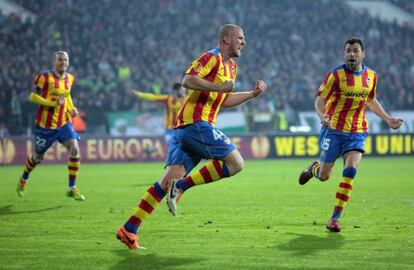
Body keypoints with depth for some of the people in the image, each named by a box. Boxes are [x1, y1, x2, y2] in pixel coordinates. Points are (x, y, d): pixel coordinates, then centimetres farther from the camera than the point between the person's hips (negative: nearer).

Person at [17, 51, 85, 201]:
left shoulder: (70, 79, 5)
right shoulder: (45, 78, -13)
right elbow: (32, 97, -13)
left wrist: (72, 109, 4)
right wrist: (53, 103, -22)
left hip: (64, 123, 4)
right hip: (45, 125, -4)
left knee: (75, 150, -15)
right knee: (38, 156, 11)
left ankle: (72, 188, -4)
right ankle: (23, 179, 41)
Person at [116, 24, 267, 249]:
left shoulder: (231, 67, 25)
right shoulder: (212, 57, -5)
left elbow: (224, 100, 32)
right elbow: (188, 80, -17)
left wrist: (252, 94, 27)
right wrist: (219, 86, -19)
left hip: (184, 128, 9)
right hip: (196, 123, -9)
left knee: (170, 179, -1)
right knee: (235, 163, -11)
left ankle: (129, 229, -6)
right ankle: (182, 186, -12)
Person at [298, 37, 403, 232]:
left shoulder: (372, 76, 5)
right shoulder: (336, 74, -9)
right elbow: (320, 100, -8)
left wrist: (387, 119, 17)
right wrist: (322, 116, -28)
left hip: (357, 133, 3)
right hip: (333, 130, -2)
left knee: (350, 171, -17)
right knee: (324, 176, 2)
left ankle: (335, 218, -12)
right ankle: (314, 168, 42)